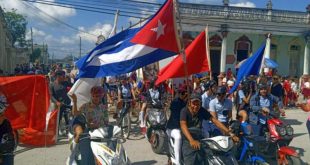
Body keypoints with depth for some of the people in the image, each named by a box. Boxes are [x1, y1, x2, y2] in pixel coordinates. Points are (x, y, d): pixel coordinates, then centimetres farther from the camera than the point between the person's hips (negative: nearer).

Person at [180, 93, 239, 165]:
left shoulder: (202, 111, -5)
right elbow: (183, 125, -32)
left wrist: (231, 134, -17)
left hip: (199, 141, 5)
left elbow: (215, 121, -10)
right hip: (188, 142, -4)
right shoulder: (185, 111, -17)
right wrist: (191, 140, -49)